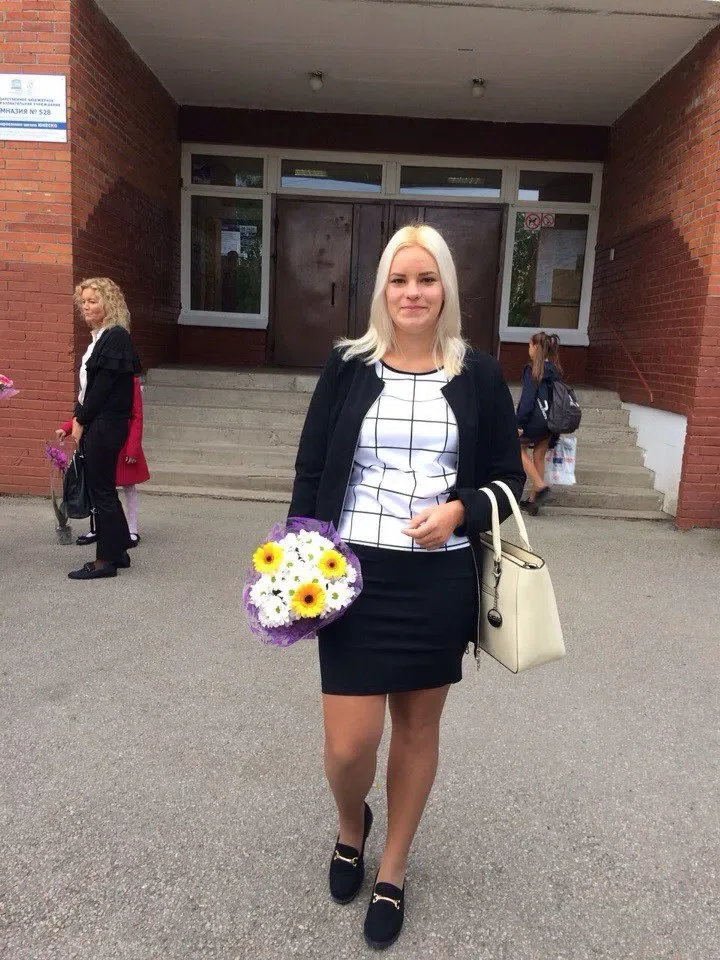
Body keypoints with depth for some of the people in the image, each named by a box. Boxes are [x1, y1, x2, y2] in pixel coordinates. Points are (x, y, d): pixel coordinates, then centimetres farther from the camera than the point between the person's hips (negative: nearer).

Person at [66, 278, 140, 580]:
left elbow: (104, 385, -17)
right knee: (103, 489, 14)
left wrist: (81, 420, -11)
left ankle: (106, 560, 8)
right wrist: (79, 418, 5)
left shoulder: (116, 337, -13)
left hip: (105, 426, -9)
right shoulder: (100, 337, 15)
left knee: (102, 490, -2)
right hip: (94, 425, 9)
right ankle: (118, 551, 24)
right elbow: (89, 384, 15)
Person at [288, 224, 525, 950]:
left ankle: (392, 870, 39)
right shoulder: (347, 365, 0)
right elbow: (310, 472, 3)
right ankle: (350, 827, 38)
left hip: (441, 579, 1)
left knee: (418, 727, 15)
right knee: (349, 742, 0)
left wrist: (460, 510, -14)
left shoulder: (478, 375, 0)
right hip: (356, 573, -1)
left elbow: (509, 477, 6)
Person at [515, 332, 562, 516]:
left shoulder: (533, 369, -11)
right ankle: (533, 500, 17)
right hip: (552, 420, 6)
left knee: (519, 448, 13)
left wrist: (520, 423, -13)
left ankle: (540, 487, -1)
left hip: (536, 418, -6)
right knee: (539, 457, 12)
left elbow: (528, 397, -15)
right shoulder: (555, 370, 9)